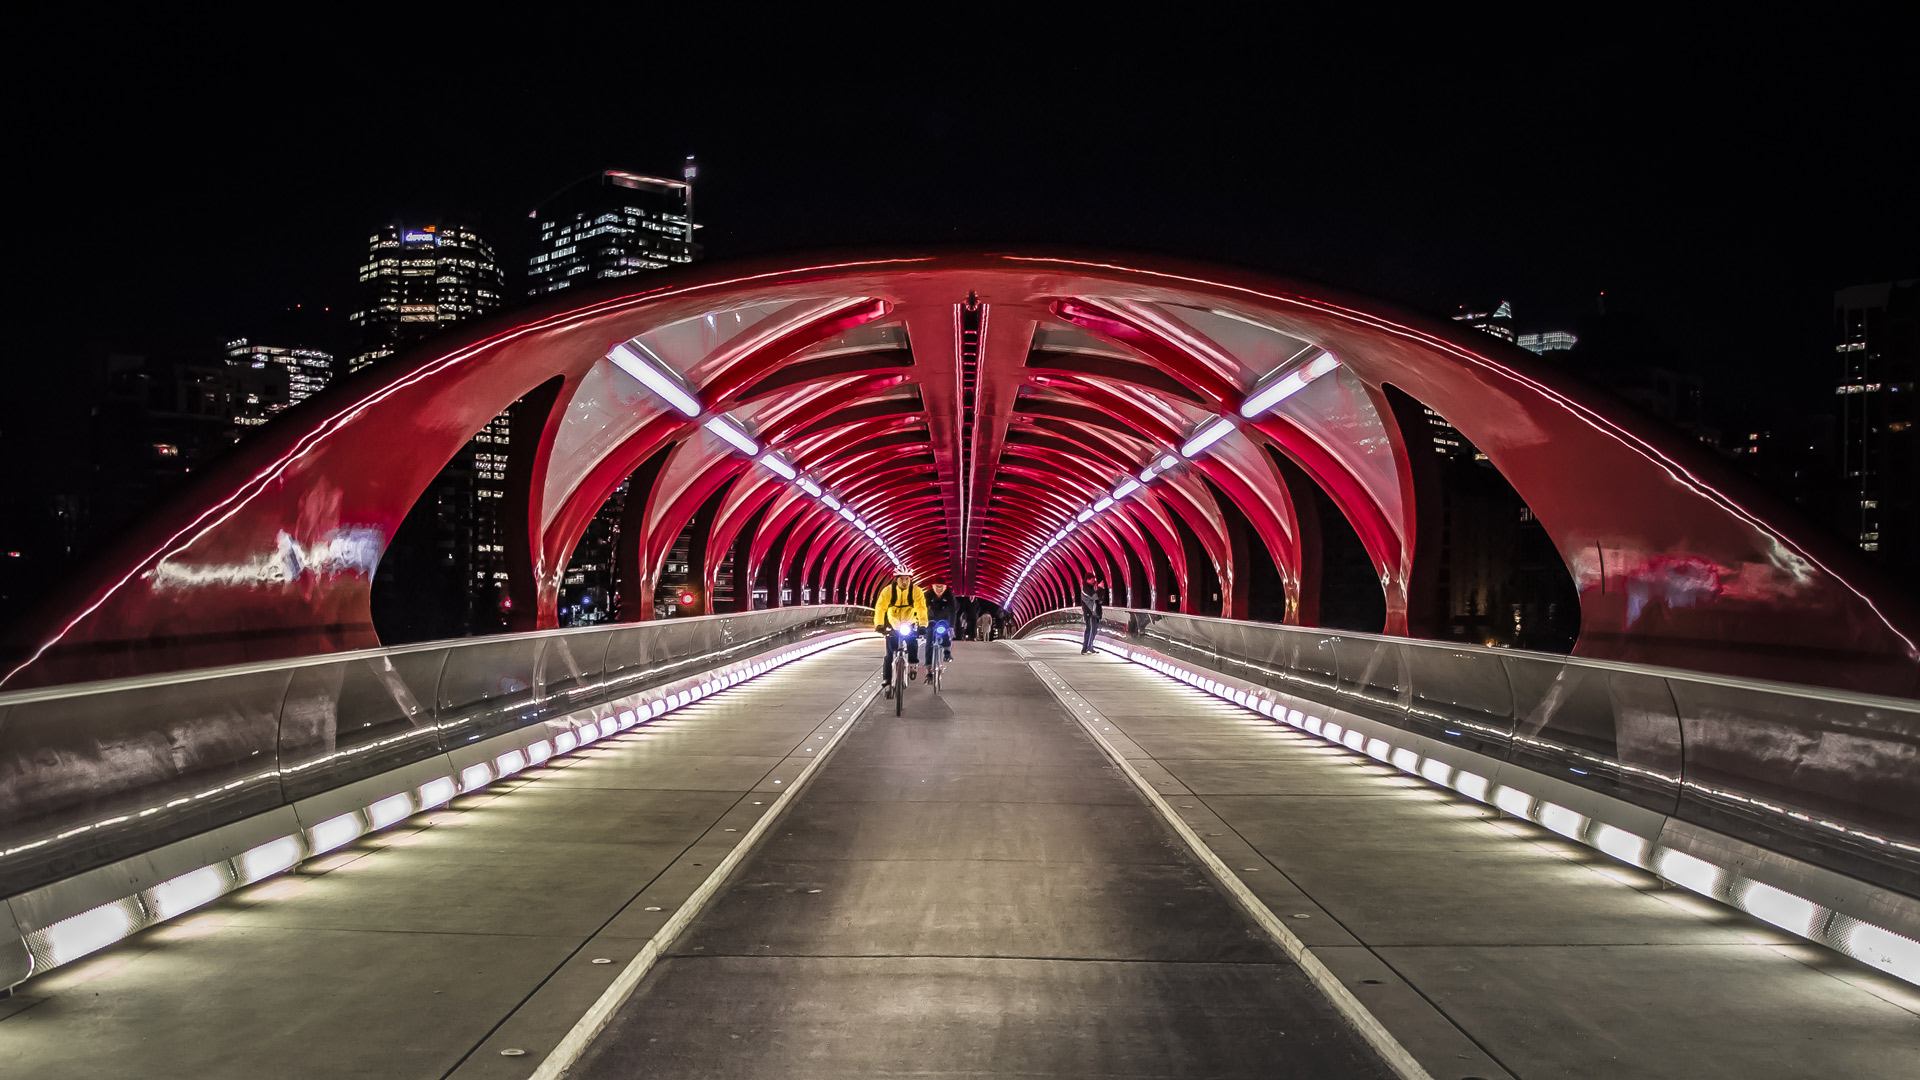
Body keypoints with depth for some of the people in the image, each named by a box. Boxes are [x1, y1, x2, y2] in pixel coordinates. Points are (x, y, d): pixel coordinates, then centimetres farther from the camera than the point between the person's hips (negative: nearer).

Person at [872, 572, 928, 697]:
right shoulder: (888, 591, -20)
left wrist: (923, 625, -42)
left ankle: (913, 665, 2)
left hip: (909, 626, 0)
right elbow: (880, 608, -28)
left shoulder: (916, 591, -18)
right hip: (893, 627, 0)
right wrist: (879, 625, -43)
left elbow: (921, 608, -27)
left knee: (913, 643, -26)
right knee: (890, 654, -7)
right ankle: (887, 682, -1)